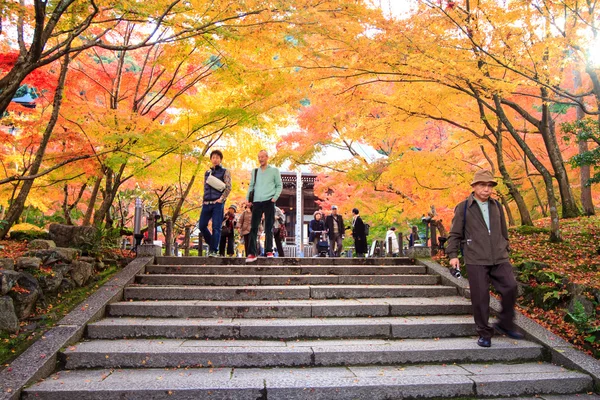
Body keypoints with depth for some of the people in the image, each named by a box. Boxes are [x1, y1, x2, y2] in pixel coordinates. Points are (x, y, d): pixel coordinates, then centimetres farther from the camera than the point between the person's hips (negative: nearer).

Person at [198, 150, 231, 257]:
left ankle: (214, 250, -3)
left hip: (218, 203, -5)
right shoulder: (207, 173, 20)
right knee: (202, 225, 2)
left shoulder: (225, 172, 5)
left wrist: (221, 199, -13)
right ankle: (211, 244, 22)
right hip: (206, 203, 5)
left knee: (216, 227, -7)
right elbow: (205, 187, 22)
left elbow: (228, 187, -3)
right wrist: (204, 200, 10)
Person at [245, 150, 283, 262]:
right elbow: (251, 186, 16)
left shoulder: (274, 170, 7)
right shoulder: (254, 171, 15)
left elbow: (279, 185, 6)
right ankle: (252, 253, -6)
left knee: (269, 227, 1)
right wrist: (248, 198, 4)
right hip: (256, 202, 2)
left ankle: (269, 251, 8)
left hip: (269, 201, -2)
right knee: (254, 227, -4)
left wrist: (275, 197, -7)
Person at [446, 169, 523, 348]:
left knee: (511, 288, -7)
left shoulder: (497, 206, 13)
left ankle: (505, 323, 16)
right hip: (476, 261, -3)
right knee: (480, 297, -1)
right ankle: (484, 333, 14)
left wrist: (505, 251, 23)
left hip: (500, 259, 4)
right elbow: (455, 234, 2)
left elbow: (504, 232, 22)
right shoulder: (463, 208, 1)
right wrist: (453, 255, -5)